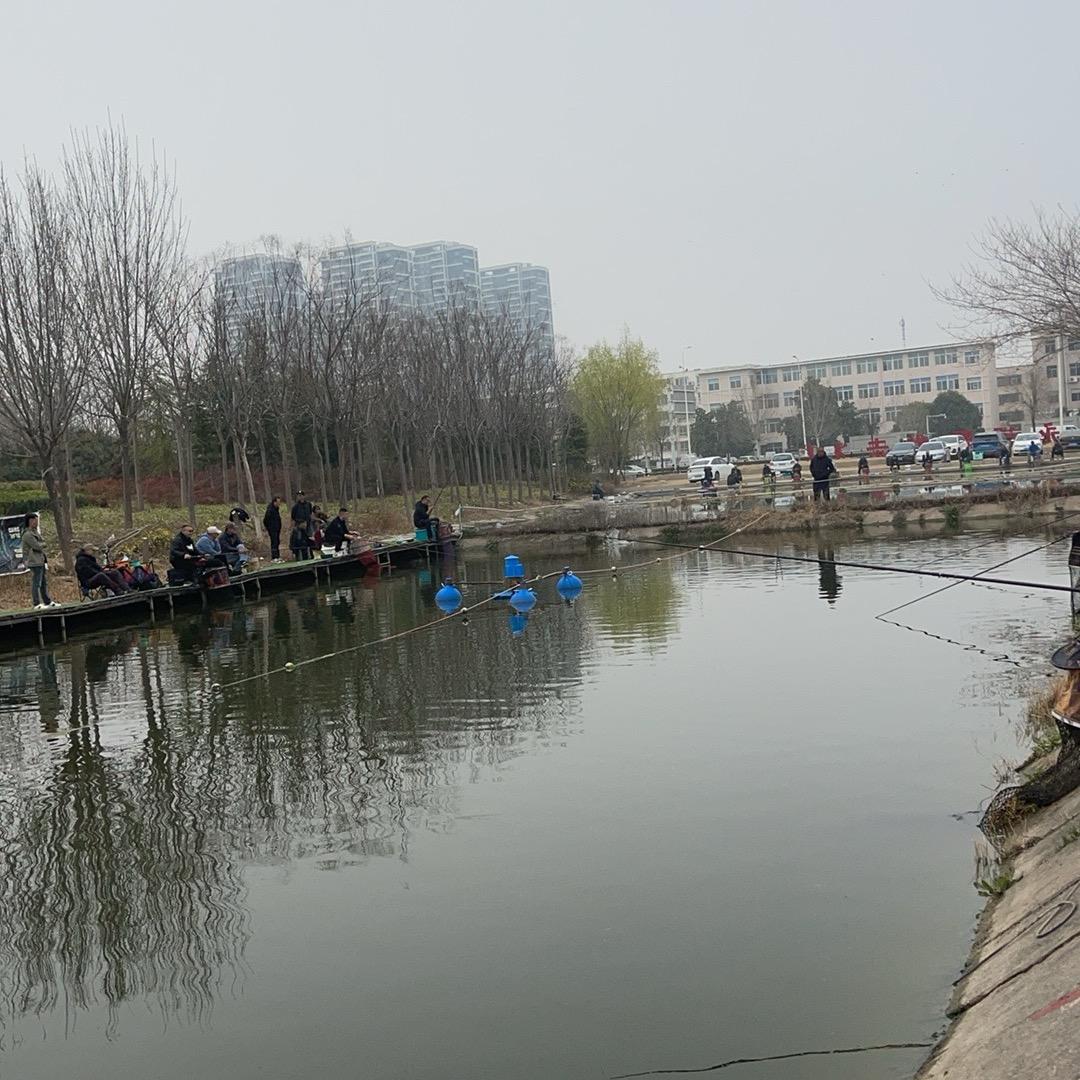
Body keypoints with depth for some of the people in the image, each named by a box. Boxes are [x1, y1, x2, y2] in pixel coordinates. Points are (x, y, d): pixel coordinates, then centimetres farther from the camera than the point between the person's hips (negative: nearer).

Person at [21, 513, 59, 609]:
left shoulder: (34, 532, 17)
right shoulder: (28, 534, -15)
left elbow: (41, 545, 19)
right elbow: (38, 546, -19)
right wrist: (43, 544, 1)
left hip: (40, 561, 10)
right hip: (34, 562, -10)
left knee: (44, 583, 15)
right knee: (36, 583, -8)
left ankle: (48, 602, 22)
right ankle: (37, 604, -7)